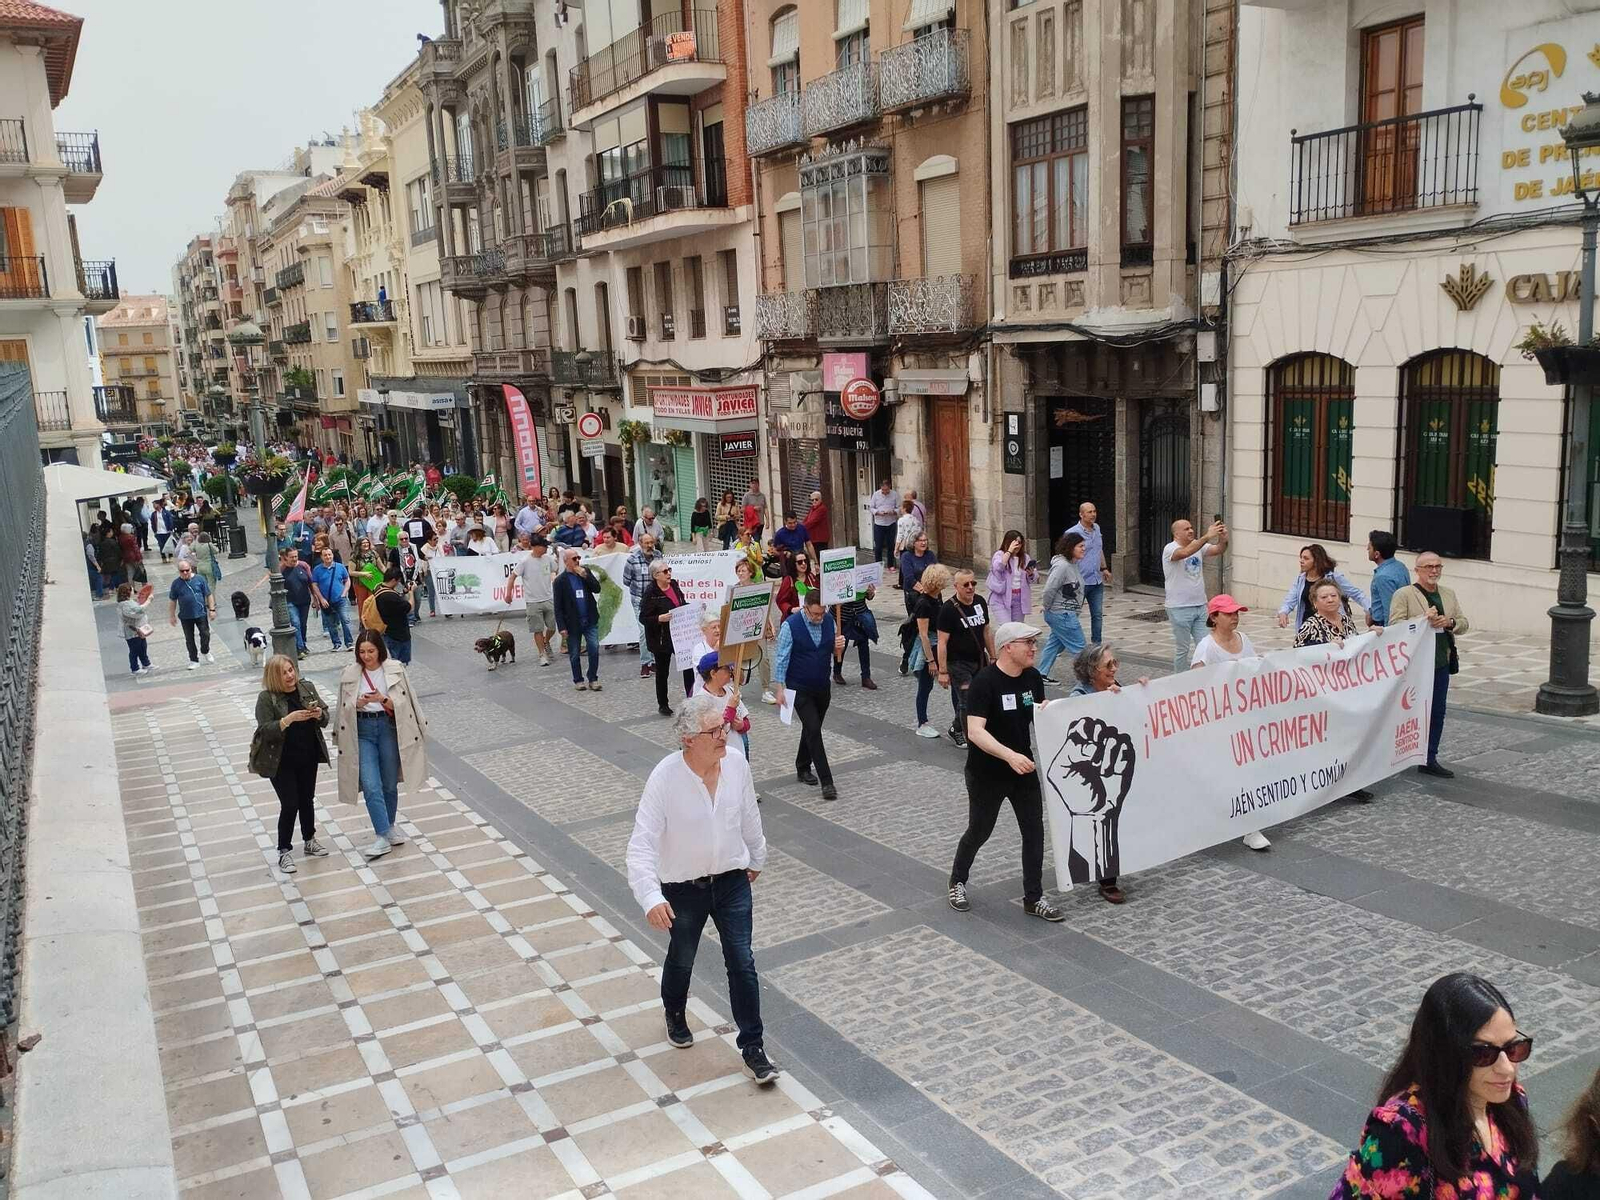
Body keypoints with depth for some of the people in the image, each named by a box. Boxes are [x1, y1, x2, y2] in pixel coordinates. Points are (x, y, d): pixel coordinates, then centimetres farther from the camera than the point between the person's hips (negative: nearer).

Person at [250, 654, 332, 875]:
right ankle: (284, 851, 9)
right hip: (281, 763, -4)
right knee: (289, 805, -5)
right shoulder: (266, 698, -13)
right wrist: (290, 718, -32)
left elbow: (325, 720, 5)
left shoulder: (307, 687, 0)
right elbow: (266, 730, -20)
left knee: (307, 800, 15)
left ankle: (310, 841, 33)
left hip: (308, 758, 4)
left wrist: (319, 714, -17)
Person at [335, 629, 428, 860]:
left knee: (390, 784, 11)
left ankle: (390, 826, 32)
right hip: (363, 730, 1)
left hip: (389, 727, 0)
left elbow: (402, 704, -5)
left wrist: (382, 699, -23)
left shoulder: (395, 670, -4)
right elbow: (345, 709, 5)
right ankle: (383, 836, -6)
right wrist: (358, 704, -16)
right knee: (371, 785, -9)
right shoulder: (350, 674, 1)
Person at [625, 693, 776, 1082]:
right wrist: (651, 897, -39)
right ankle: (675, 1015, 50)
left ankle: (752, 1048, 16)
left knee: (742, 964, 2)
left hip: (732, 882, 2)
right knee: (681, 960, 20)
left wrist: (756, 859, 18)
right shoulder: (665, 779, -25)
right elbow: (642, 844, -28)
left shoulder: (736, 764, -12)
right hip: (683, 888, -2)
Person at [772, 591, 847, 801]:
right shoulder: (791, 625, -17)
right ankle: (827, 782, -10)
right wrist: (779, 688, -16)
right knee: (813, 731, -11)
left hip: (822, 686, 5)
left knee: (812, 729, 17)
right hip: (800, 688, -5)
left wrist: (838, 647, -14)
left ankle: (803, 768, 36)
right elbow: (781, 658, -13)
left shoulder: (829, 619, -2)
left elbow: (834, 653, 10)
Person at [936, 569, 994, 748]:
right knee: (966, 703, -7)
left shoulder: (980, 602, 5)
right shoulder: (948, 609, -15)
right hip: (959, 664, -7)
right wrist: (942, 671, -18)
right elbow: (942, 642, -15)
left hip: (980, 661, 7)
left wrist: (993, 657, 15)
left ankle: (956, 729, 32)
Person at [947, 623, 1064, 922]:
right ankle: (957, 882, 35)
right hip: (986, 775, -5)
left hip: (1024, 769, 6)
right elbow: (975, 732, -30)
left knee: (1034, 831, 5)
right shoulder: (984, 682, -22)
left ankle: (1033, 898, 18)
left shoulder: (1033, 678, -1)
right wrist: (1010, 755, -42)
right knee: (979, 831, 10)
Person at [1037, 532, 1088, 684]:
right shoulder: (1062, 565, -23)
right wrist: (1046, 606, -11)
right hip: (1062, 614, -10)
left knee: (1055, 643, 16)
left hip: (1067, 613, 10)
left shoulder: (1073, 564, 10)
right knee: (1078, 646, -3)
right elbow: (1050, 588, -26)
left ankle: (1042, 674, 24)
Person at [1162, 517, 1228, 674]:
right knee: (1182, 648, 3)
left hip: (1200, 606, 6)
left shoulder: (1199, 545, 8)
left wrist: (1223, 539, -27)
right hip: (1180, 608, -6)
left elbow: (1218, 550, -5)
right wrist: (1207, 536, -39)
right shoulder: (1170, 548, -12)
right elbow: (1185, 552, -33)